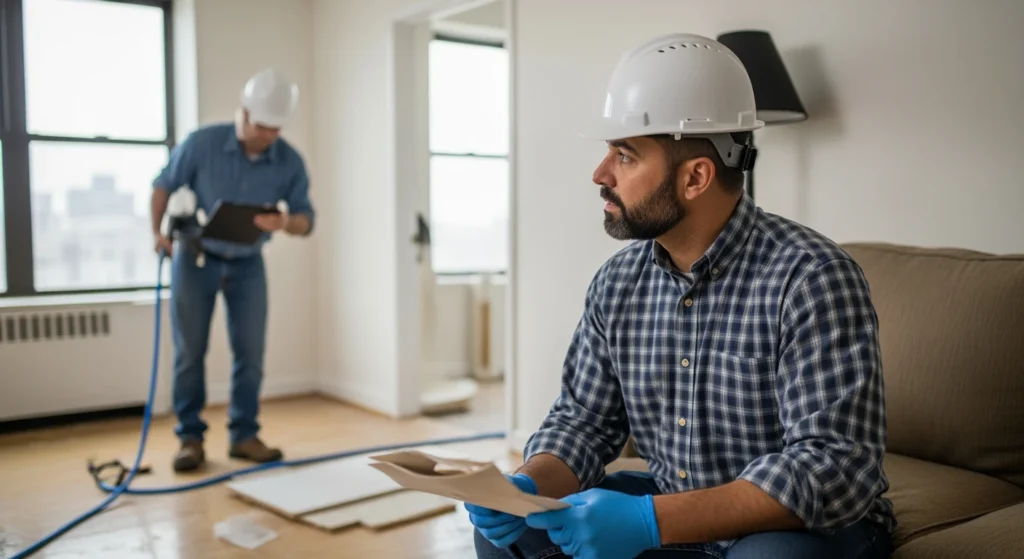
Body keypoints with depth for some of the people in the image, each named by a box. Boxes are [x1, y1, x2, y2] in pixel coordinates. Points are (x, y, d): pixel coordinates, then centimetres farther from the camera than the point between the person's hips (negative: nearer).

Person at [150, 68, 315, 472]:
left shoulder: (290, 163, -14)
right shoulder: (202, 143, -18)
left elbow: (306, 220, -10)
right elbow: (164, 184, -3)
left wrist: (286, 222, -33)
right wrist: (157, 231, -15)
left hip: (247, 265, 2)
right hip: (196, 259, -2)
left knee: (251, 352, 1)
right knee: (190, 352, 1)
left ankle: (244, 435, 13)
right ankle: (190, 438, 12)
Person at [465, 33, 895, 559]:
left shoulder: (810, 278, -23)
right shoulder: (617, 282, -3)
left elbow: (837, 464, -29)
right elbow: (583, 420, 2)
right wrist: (528, 487, -20)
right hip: (673, 516, 5)